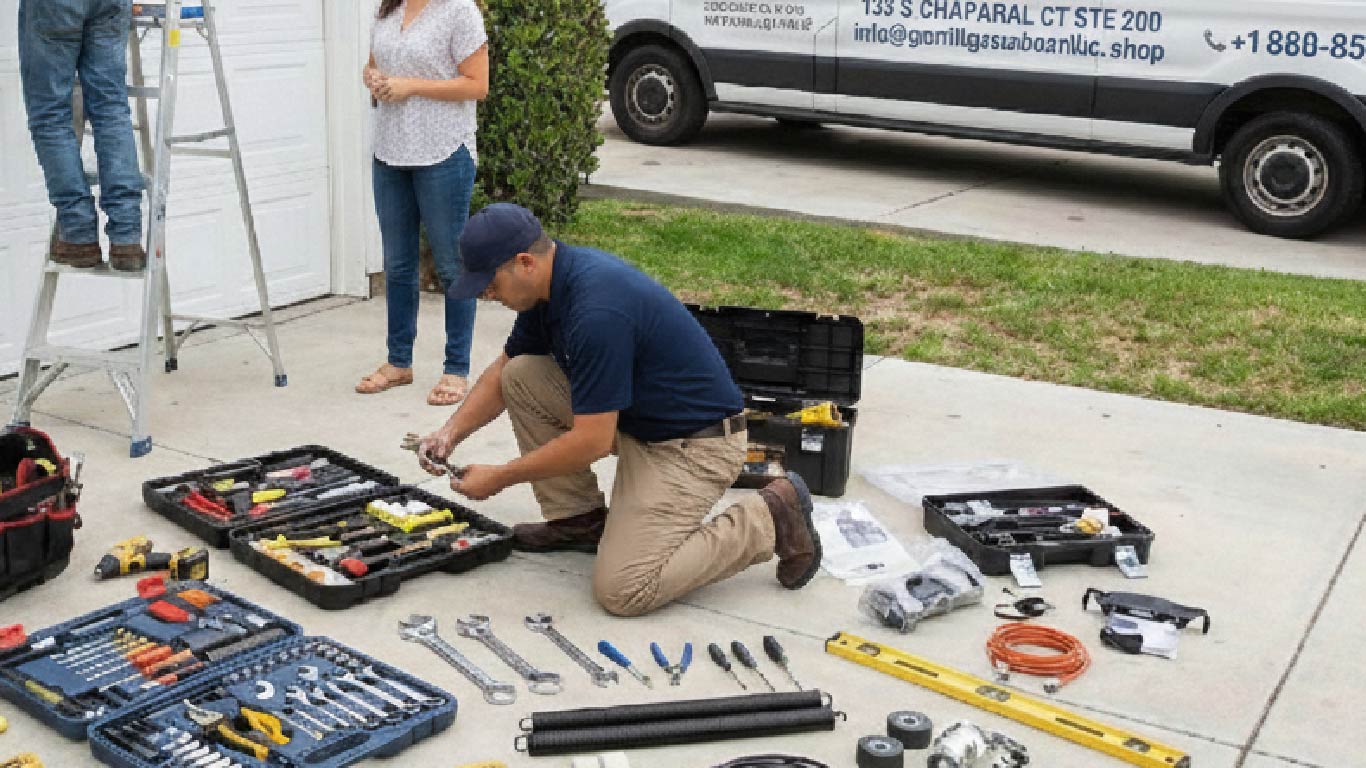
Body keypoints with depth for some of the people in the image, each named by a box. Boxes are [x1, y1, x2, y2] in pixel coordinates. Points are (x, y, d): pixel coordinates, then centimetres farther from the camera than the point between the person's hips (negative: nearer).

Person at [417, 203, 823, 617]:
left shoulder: (597, 310, -31)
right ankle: (580, 518, 13)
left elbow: (591, 442, -27)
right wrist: (452, 431, 1)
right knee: (521, 377, 2)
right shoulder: (552, 283, -1)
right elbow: (503, 369, 14)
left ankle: (769, 520, -3)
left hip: (695, 442, -9)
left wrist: (499, 477, -15)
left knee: (622, 589, -17)